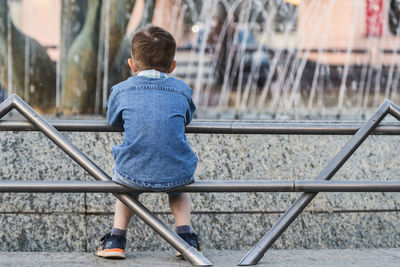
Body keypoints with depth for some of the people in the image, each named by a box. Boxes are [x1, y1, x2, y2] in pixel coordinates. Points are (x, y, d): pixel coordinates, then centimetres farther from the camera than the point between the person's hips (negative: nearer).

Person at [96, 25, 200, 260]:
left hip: (133, 175, -1)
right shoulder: (182, 91, 8)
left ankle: (117, 238, 28)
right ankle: (186, 235, 26)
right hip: (176, 175, 1)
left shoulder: (121, 91, 6)